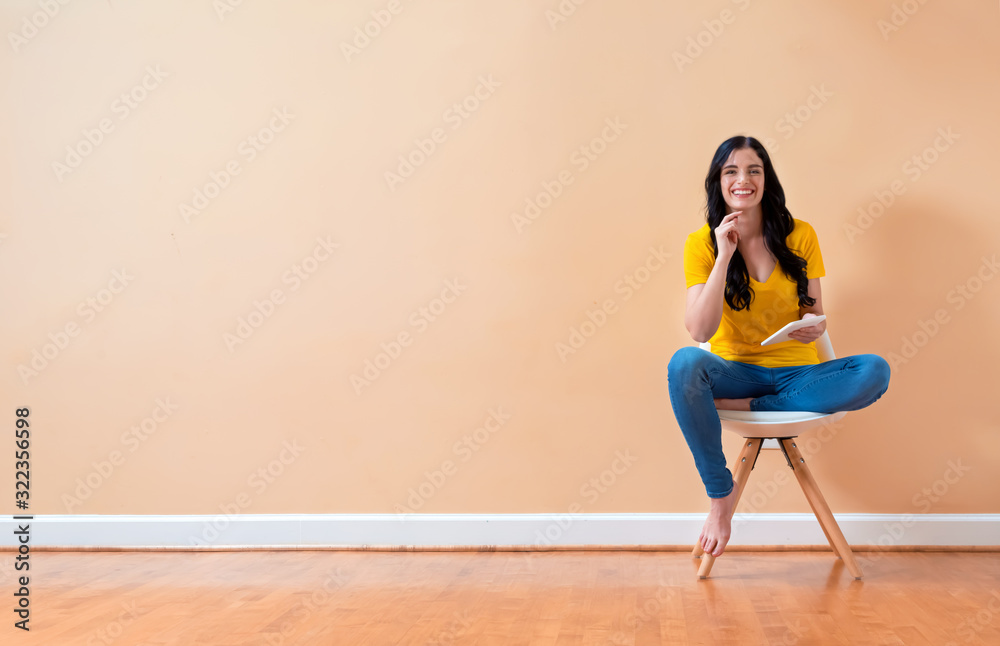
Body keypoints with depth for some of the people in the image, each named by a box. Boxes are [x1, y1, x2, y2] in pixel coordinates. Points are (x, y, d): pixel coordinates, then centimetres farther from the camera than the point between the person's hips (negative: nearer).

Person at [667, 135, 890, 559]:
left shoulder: (800, 236, 0)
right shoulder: (702, 243, -4)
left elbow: (814, 313, 5)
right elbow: (700, 331, -16)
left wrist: (814, 328, -20)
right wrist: (724, 256, -20)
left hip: (795, 372, 2)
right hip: (733, 370, -1)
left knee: (874, 372, -26)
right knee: (684, 364, -35)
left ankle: (745, 408, -19)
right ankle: (720, 496, -21)